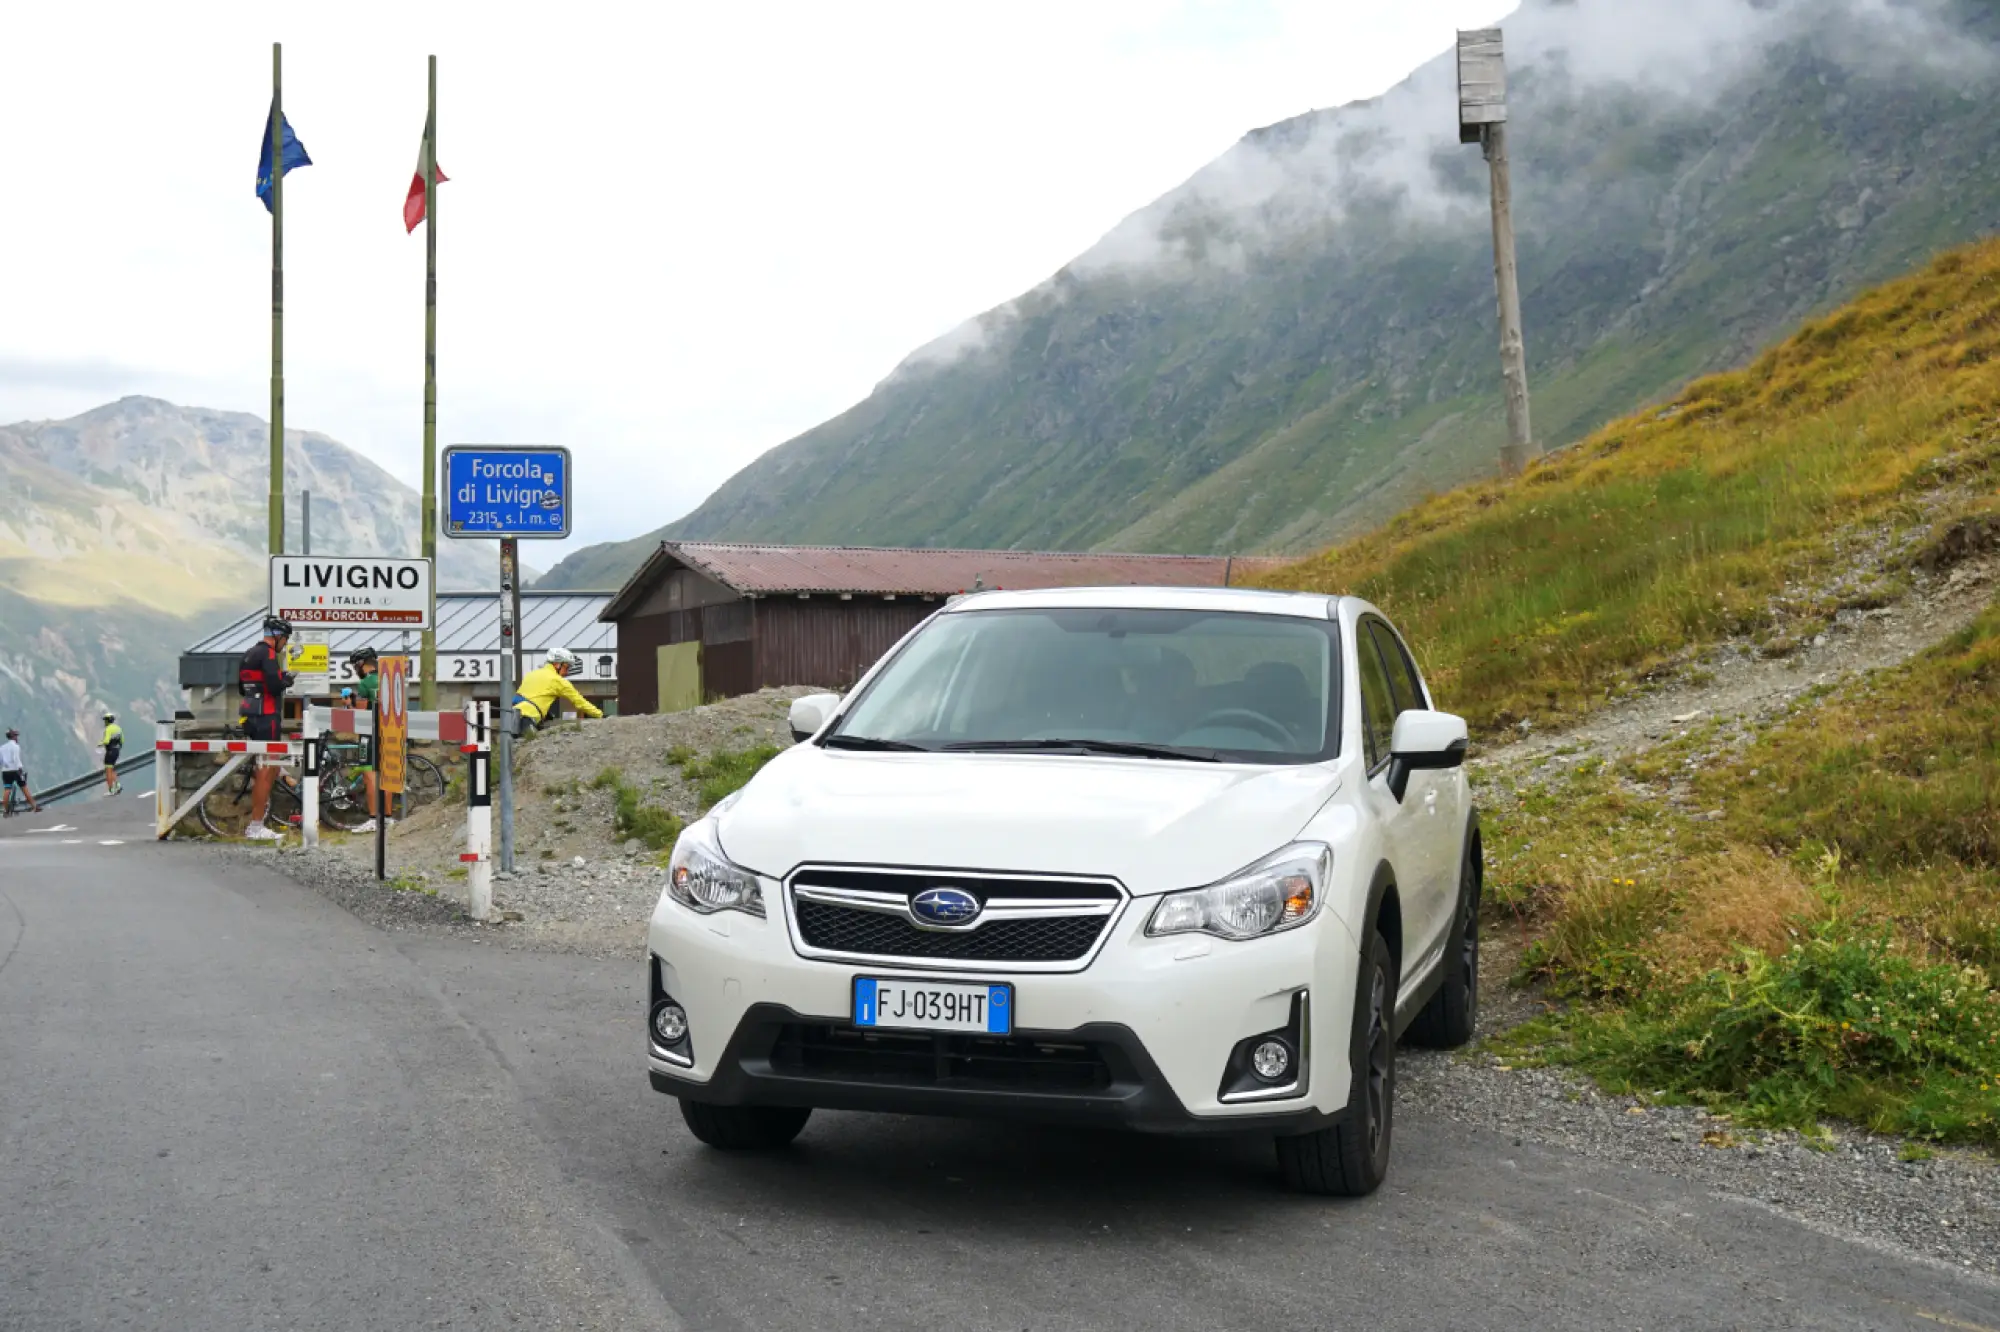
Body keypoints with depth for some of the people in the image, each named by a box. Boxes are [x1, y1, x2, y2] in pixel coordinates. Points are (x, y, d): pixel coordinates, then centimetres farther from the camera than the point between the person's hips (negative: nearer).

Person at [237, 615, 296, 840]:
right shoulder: (268, 653, -13)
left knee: (269, 769, 16)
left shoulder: (249, 654, 17)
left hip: (252, 717, 10)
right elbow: (274, 685, -24)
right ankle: (256, 827, -5)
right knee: (266, 771, -6)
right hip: (267, 718, -10)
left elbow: (242, 686, 23)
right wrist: (286, 680, -2)